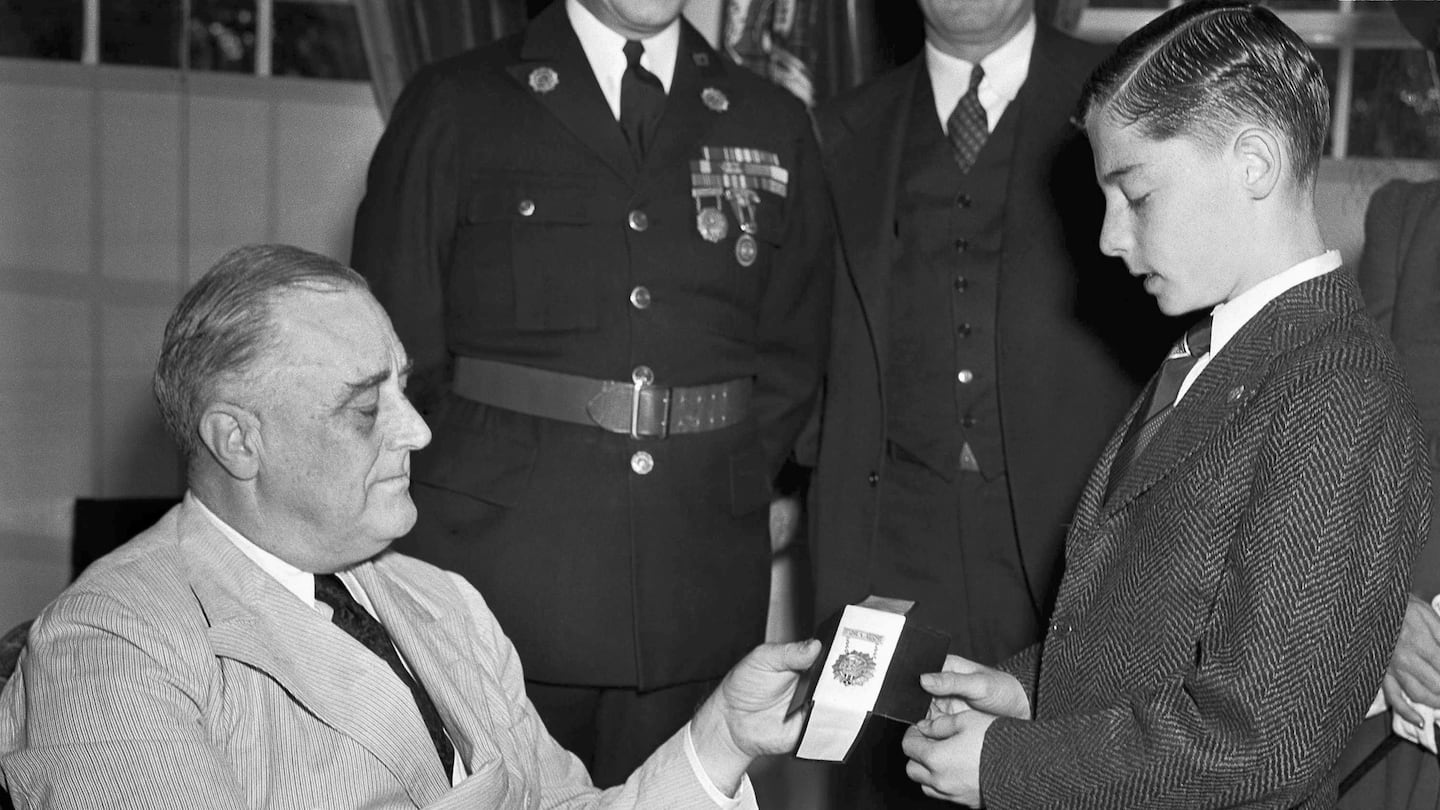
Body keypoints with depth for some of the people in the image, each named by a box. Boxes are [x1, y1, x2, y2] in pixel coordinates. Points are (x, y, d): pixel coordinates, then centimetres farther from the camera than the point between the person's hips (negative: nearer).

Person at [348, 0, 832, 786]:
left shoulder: (771, 126, 11)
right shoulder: (452, 108, 4)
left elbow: (791, 358, 15)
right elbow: (395, 353, 2)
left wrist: (718, 484, 5)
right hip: (496, 574, -2)